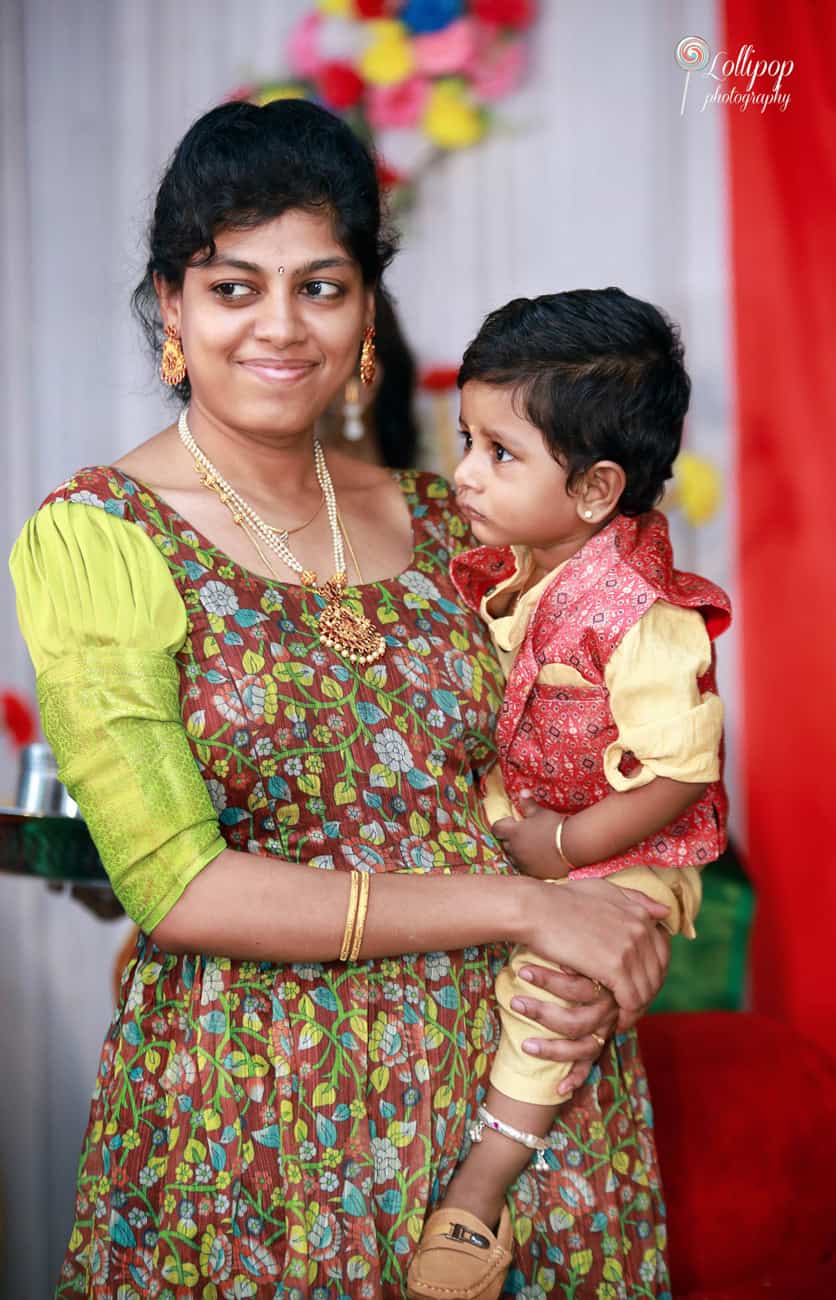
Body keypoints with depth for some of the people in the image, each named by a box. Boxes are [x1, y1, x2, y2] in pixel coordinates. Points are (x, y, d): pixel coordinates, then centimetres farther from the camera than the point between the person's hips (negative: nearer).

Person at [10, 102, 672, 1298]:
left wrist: (607, 943, -9)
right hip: (249, 1100, -4)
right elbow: (176, 884, -17)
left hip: (514, 1062, 4)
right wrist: (523, 906, -18)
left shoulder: (431, 518, 5)